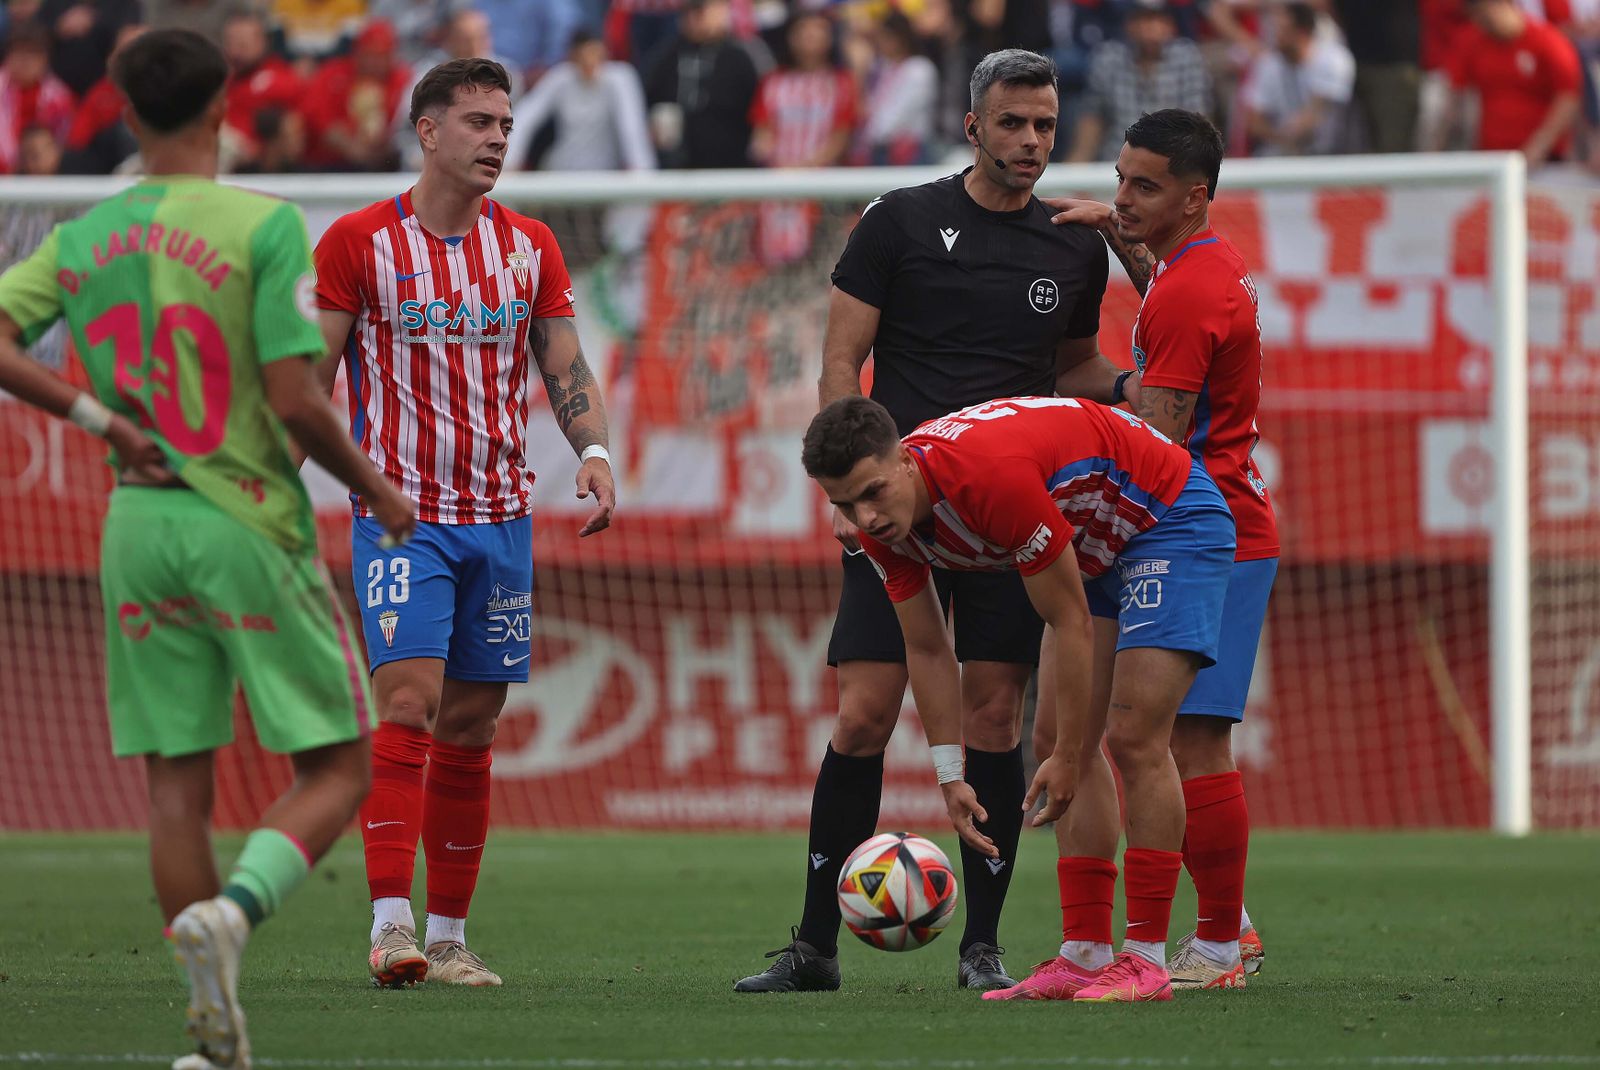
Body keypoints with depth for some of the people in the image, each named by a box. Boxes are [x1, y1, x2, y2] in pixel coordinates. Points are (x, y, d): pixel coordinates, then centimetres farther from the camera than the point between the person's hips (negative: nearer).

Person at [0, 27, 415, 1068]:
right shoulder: (264, 225, -10)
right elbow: (295, 398, -14)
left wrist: (97, 416, -1)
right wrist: (378, 491, 0)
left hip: (138, 522, 5)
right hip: (247, 520, -5)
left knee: (177, 780, 8)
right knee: (336, 768, 4)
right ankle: (234, 908, -23)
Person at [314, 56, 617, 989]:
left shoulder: (530, 246, 9)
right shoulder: (359, 242, -3)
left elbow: (565, 366, 10)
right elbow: (309, 378, 0)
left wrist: (595, 451, -9)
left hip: (501, 516, 4)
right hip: (399, 513, -4)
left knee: (471, 725, 6)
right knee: (409, 696, -18)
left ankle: (448, 937, 12)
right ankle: (392, 924, -21)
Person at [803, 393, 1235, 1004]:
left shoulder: (992, 475, -37)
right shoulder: (883, 522, -13)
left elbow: (1072, 623, -28)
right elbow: (927, 651, 0)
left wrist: (1068, 758, -22)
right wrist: (950, 778, -5)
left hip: (1170, 518, -9)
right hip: (1093, 549, 9)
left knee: (1134, 737, -16)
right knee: (1065, 743, 3)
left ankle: (1146, 961, -12)